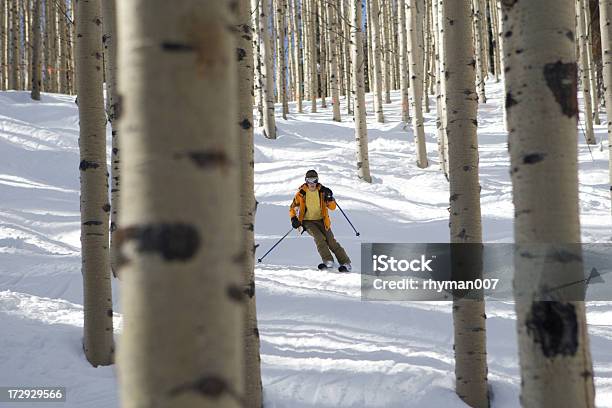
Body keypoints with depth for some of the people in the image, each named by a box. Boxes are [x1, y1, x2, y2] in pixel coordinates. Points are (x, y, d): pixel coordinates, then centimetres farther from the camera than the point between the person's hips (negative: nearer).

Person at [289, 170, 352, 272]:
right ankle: (328, 261, -25)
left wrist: (329, 198, -18)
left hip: (321, 220, 1)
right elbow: (292, 207, 6)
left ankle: (345, 263, -9)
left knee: (331, 241, -12)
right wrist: (294, 219, -10)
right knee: (319, 237, -27)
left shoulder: (322, 191, -1)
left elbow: (332, 207, 0)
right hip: (308, 221, -1)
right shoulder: (301, 193, -4)